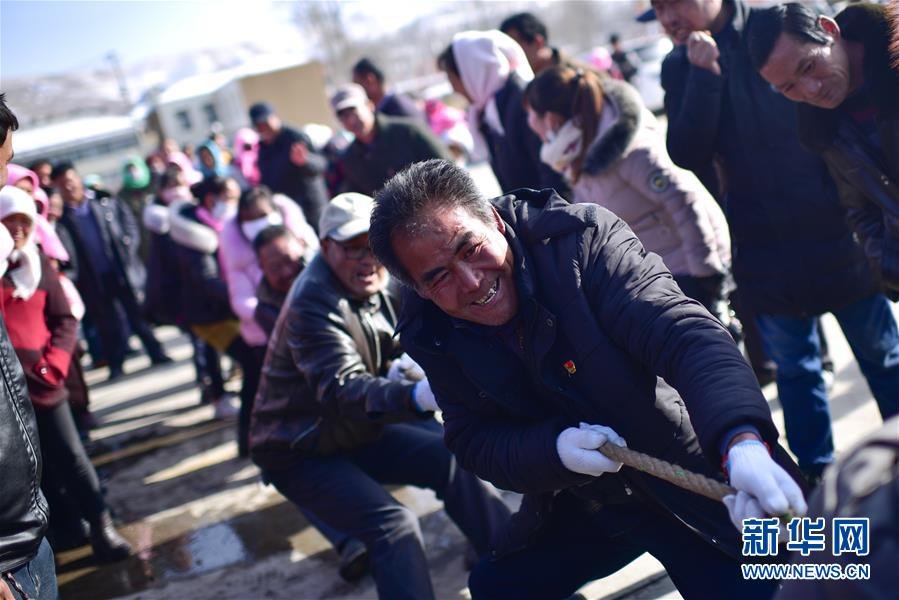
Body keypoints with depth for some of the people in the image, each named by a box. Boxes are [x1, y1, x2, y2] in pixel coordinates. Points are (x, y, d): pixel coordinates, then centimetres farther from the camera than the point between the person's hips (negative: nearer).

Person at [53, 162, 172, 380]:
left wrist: (125, 253, -8)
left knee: (140, 316, 9)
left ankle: (158, 355, 21)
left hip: (124, 272, 0)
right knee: (107, 324, 8)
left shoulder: (107, 202, 2)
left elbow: (131, 228, 2)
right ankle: (116, 366, 18)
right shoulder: (61, 217, -2)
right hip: (93, 280, 0)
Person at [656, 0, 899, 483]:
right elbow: (687, 156, -12)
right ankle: (816, 475, 30)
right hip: (764, 246, 2)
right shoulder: (679, 67, 0)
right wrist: (704, 75, -21)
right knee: (793, 367, 14)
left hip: (835, 229, -2)